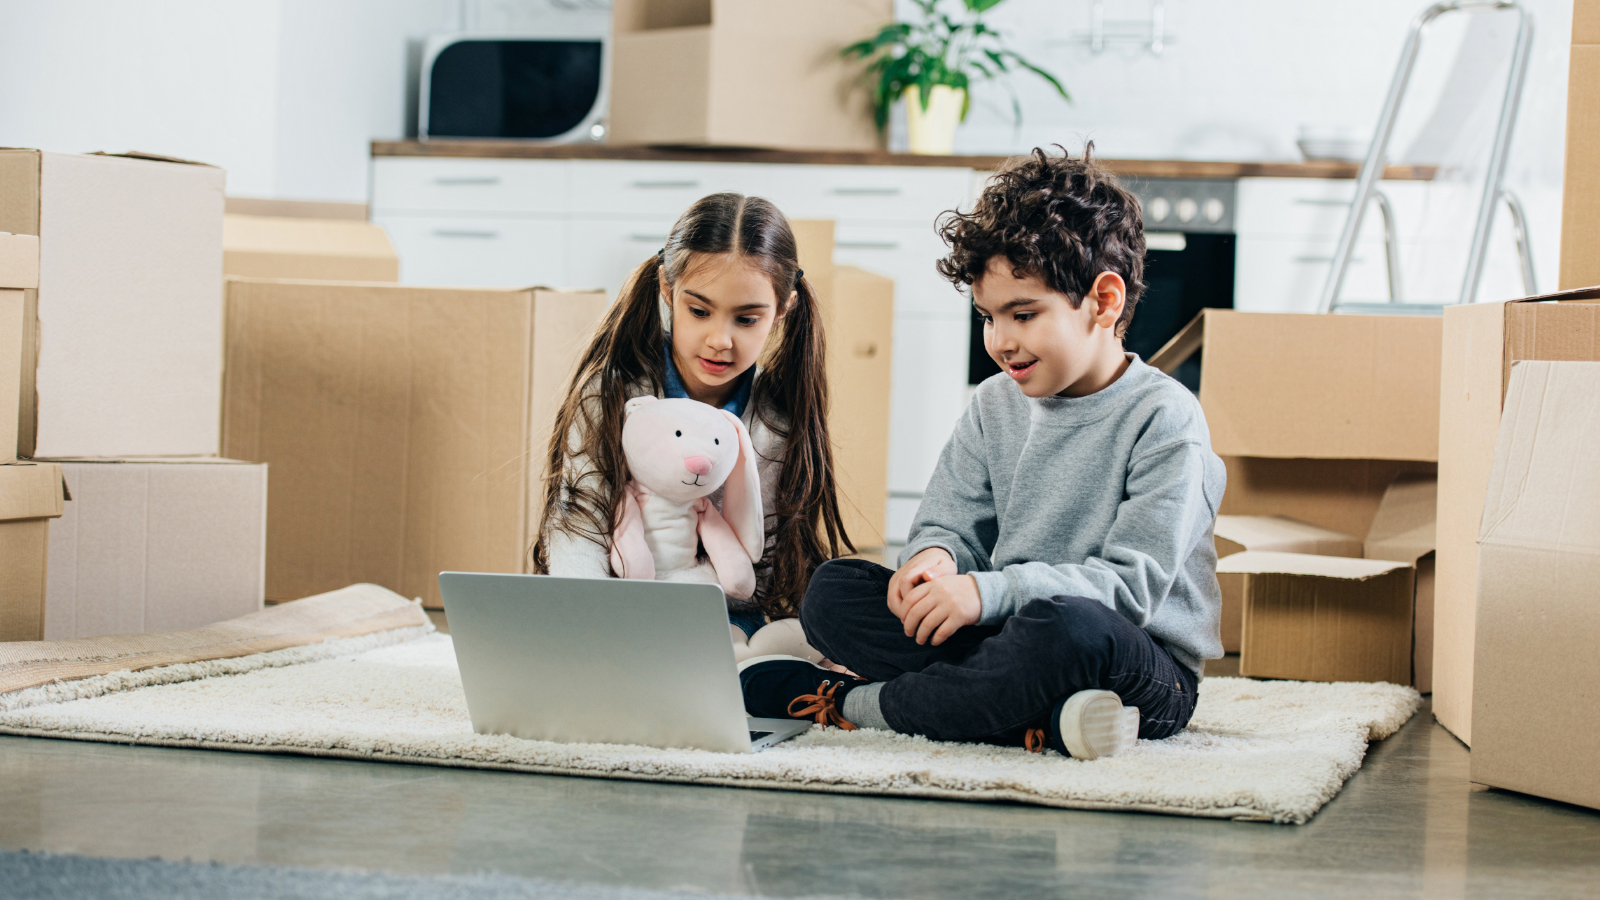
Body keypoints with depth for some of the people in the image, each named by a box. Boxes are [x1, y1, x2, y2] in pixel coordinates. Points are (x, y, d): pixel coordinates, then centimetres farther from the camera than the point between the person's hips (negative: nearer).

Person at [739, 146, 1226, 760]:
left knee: (1067, 625, -42)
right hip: (1006, 632, 6)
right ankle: (1039, 719, -28)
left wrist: (987, 591, -28)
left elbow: (1134, 582, -18)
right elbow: (951, 523, 12)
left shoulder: (1163, 419, -10)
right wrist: (933, 559, -14)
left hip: (1150, 676, -6)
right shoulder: (996, 405, 12)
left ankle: (855, 703, -22)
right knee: (832, 591, -11)